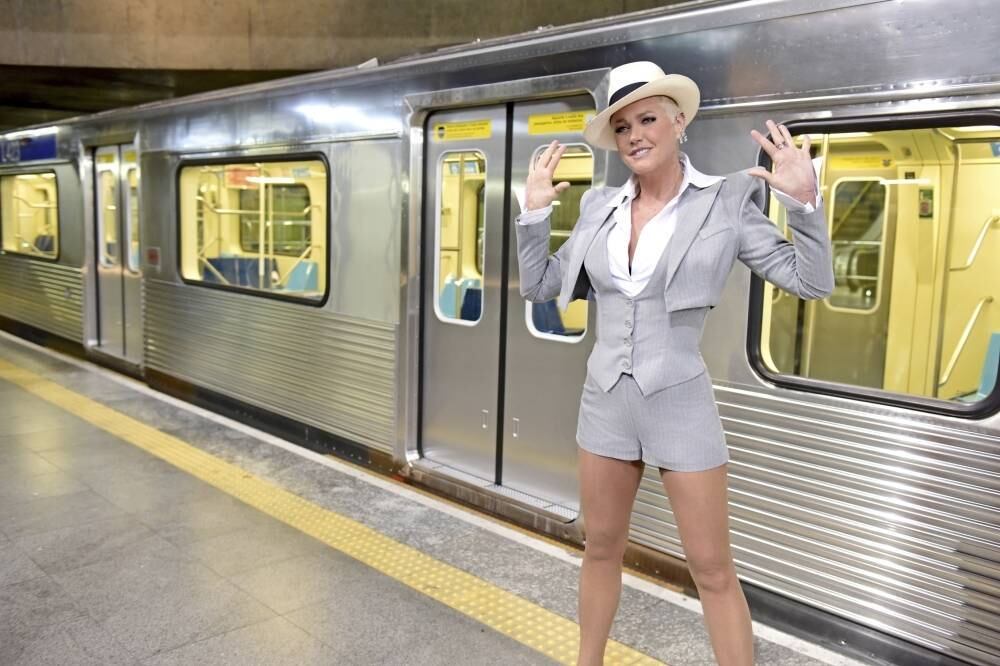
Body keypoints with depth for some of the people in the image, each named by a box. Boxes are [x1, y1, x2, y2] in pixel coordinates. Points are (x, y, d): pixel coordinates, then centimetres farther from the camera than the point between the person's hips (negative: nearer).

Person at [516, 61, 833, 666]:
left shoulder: (726, 201, -7)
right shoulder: (600, 207, 3)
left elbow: (812, 282, -8)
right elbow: (541, 287, 8)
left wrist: (804, 200, -21)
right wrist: (535, 212, -2)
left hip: (680, 404, -4)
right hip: (606, 400, 4)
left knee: (714, 571, 6)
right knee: (602, 549, 19)